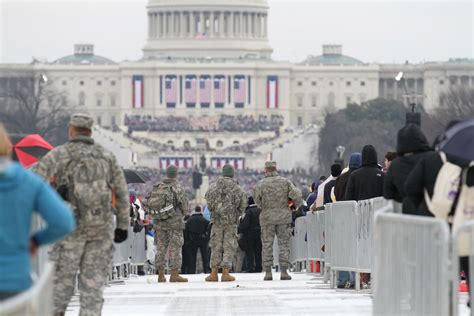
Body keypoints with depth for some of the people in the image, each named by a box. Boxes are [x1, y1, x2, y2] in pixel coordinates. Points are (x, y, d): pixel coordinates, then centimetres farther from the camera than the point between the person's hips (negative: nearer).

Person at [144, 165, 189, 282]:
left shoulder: (157, 188, 5)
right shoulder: (178, 188, -9)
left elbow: (147, 203, 3)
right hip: (175, 222, -5)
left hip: (160, 223, 5)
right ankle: (174, 274, -5)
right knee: (175, 248, -1)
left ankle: (161, 274, 9)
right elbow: (184, 207, -6)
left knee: (161, 247, 9)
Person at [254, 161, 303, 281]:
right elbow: (297, 195, -5)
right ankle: (284, 272, 1)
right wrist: (297, 205, 14)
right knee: (284, 244, 6)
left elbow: (257, 200, 3)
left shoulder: (261, 184, -4)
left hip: (267, 217, -1)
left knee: (267, 244, 4)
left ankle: (268, 272, 1)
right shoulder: (285, 182, 0)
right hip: (283, 216, 1)